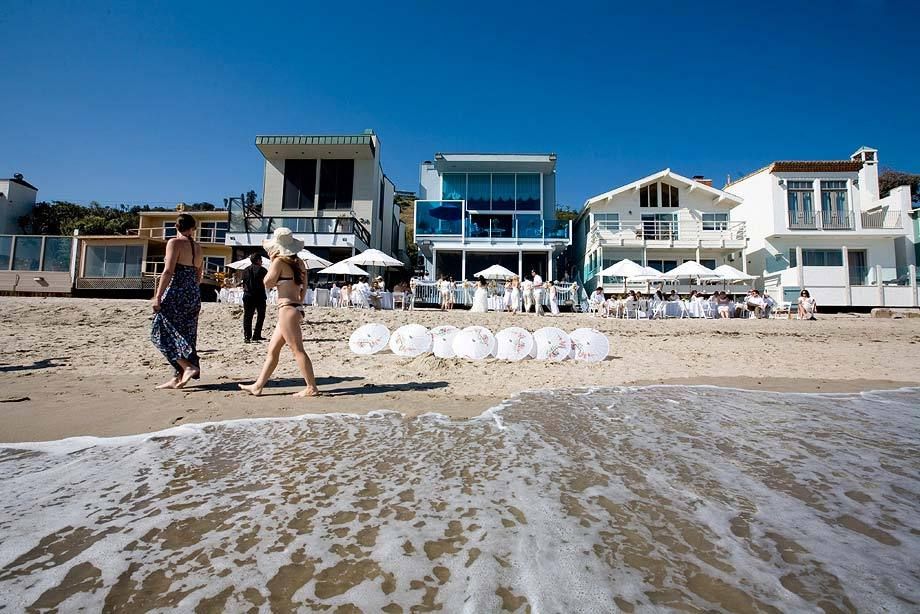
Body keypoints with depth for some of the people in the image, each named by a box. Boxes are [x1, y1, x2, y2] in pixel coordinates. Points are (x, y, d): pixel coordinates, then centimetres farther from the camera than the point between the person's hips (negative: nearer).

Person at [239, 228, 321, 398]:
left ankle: (312, 388, -3)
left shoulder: (279, 261, -8)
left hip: (287, 308, -9)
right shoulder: (299, 262, 13)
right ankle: (257, 386, 22)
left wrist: (272, 262, 2)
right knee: (272, 350, 14)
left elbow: (268, 283, -2)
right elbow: (304, 287, 16)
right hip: (297, 308, 9)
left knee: (297, 350, -6)